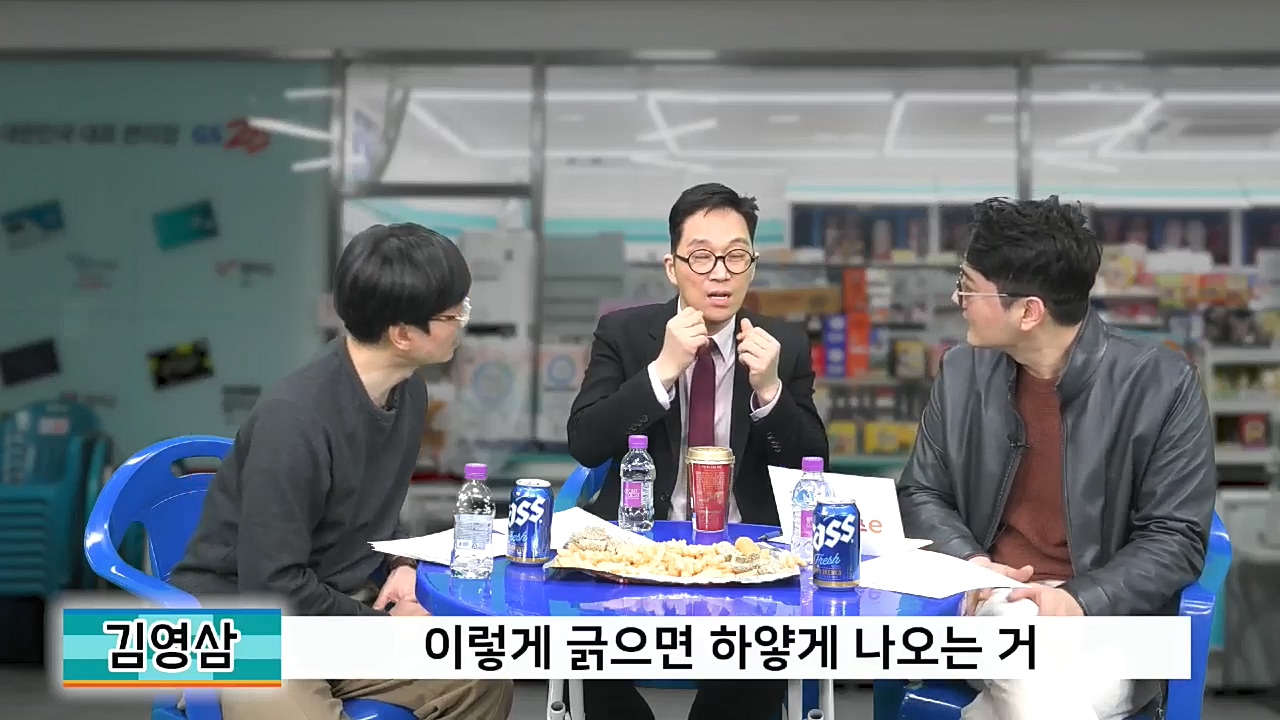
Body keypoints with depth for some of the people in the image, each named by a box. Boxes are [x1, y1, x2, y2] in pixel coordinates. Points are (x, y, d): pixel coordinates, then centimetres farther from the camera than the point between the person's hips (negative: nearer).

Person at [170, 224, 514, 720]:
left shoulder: (409, 392, -1)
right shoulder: (294, 419, -26)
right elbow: (272, 587, -24)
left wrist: (401, 565, -4)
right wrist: (383, 627, -13)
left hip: (341, 610, 7)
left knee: (483, 680, -7)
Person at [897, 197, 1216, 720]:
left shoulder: (1161, 384, -8)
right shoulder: (962, 371, 4)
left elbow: (1175, 539, -7)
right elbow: (921, 495, 11)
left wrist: (1080, 602, -22)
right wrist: (969, 562, -9)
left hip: (1109, 617, -2)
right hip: (988, 604, 2)